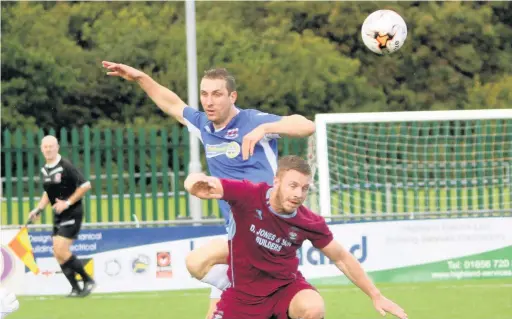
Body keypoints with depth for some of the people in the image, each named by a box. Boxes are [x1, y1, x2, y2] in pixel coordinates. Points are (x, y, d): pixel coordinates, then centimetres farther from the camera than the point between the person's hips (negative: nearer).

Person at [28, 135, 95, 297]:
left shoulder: (66, 166, -15)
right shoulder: (44, 170, 8)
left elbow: (85, 185, -16)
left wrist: (68, 203, -17)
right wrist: (39, 209, 9)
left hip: (72, 213, -8)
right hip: (58, 216, 8)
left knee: (61, 251, -15)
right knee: (58, 253, 2)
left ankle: (87, 280, 1)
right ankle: (76, 288, 9)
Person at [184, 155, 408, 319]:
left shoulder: (310, 223, -14)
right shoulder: (249, 196, -22)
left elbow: (341, 258, 0)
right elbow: (194, 184, -29)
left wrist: (376, 296, -1)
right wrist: (198, 182, -56)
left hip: (285, 287, 0)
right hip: (244, 294, 0)